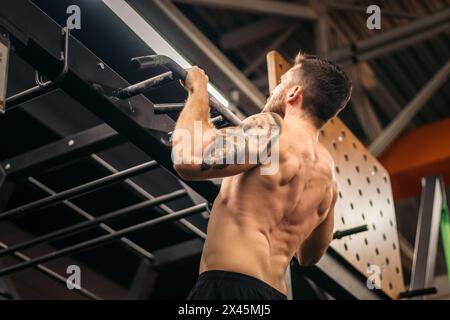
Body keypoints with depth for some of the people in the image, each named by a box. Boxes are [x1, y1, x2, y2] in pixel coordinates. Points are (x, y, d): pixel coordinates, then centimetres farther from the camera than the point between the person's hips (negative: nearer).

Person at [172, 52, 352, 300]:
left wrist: (198, 90, 0)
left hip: (230, 288, -9)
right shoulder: (327, 176, 19)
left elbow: (189, 159, -17)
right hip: (273, 294, 9)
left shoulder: (272, 129, -6)